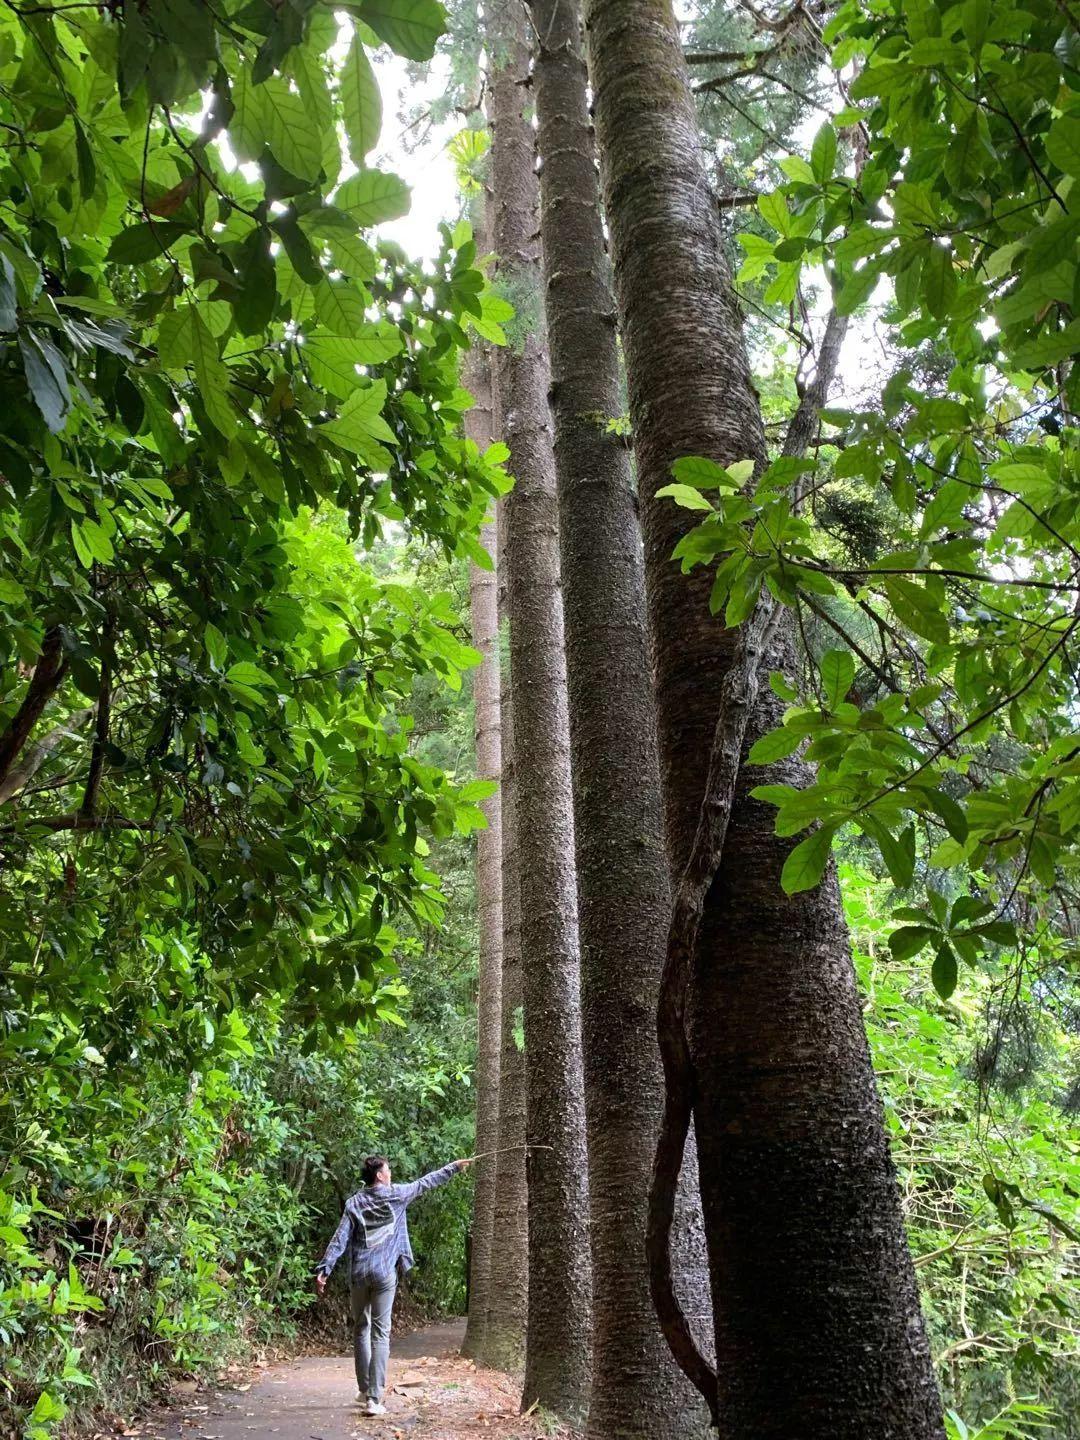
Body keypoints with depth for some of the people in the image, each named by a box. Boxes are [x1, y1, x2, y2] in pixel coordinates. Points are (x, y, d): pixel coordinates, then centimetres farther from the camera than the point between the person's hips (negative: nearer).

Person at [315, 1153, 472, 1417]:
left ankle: (364, 1389, 25)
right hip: (384, 1274, -3)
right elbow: (426, 1182, 9)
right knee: (380, 1333, -1)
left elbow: (339, 1239, -4)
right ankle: (374, 1398, -6)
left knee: (361, 1329, 17)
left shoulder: (354, 1202, 2)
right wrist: (454, 1166, 20)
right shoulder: (396, 1195, -2)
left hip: (359, 1273, 3)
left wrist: (323, 1269, -5)